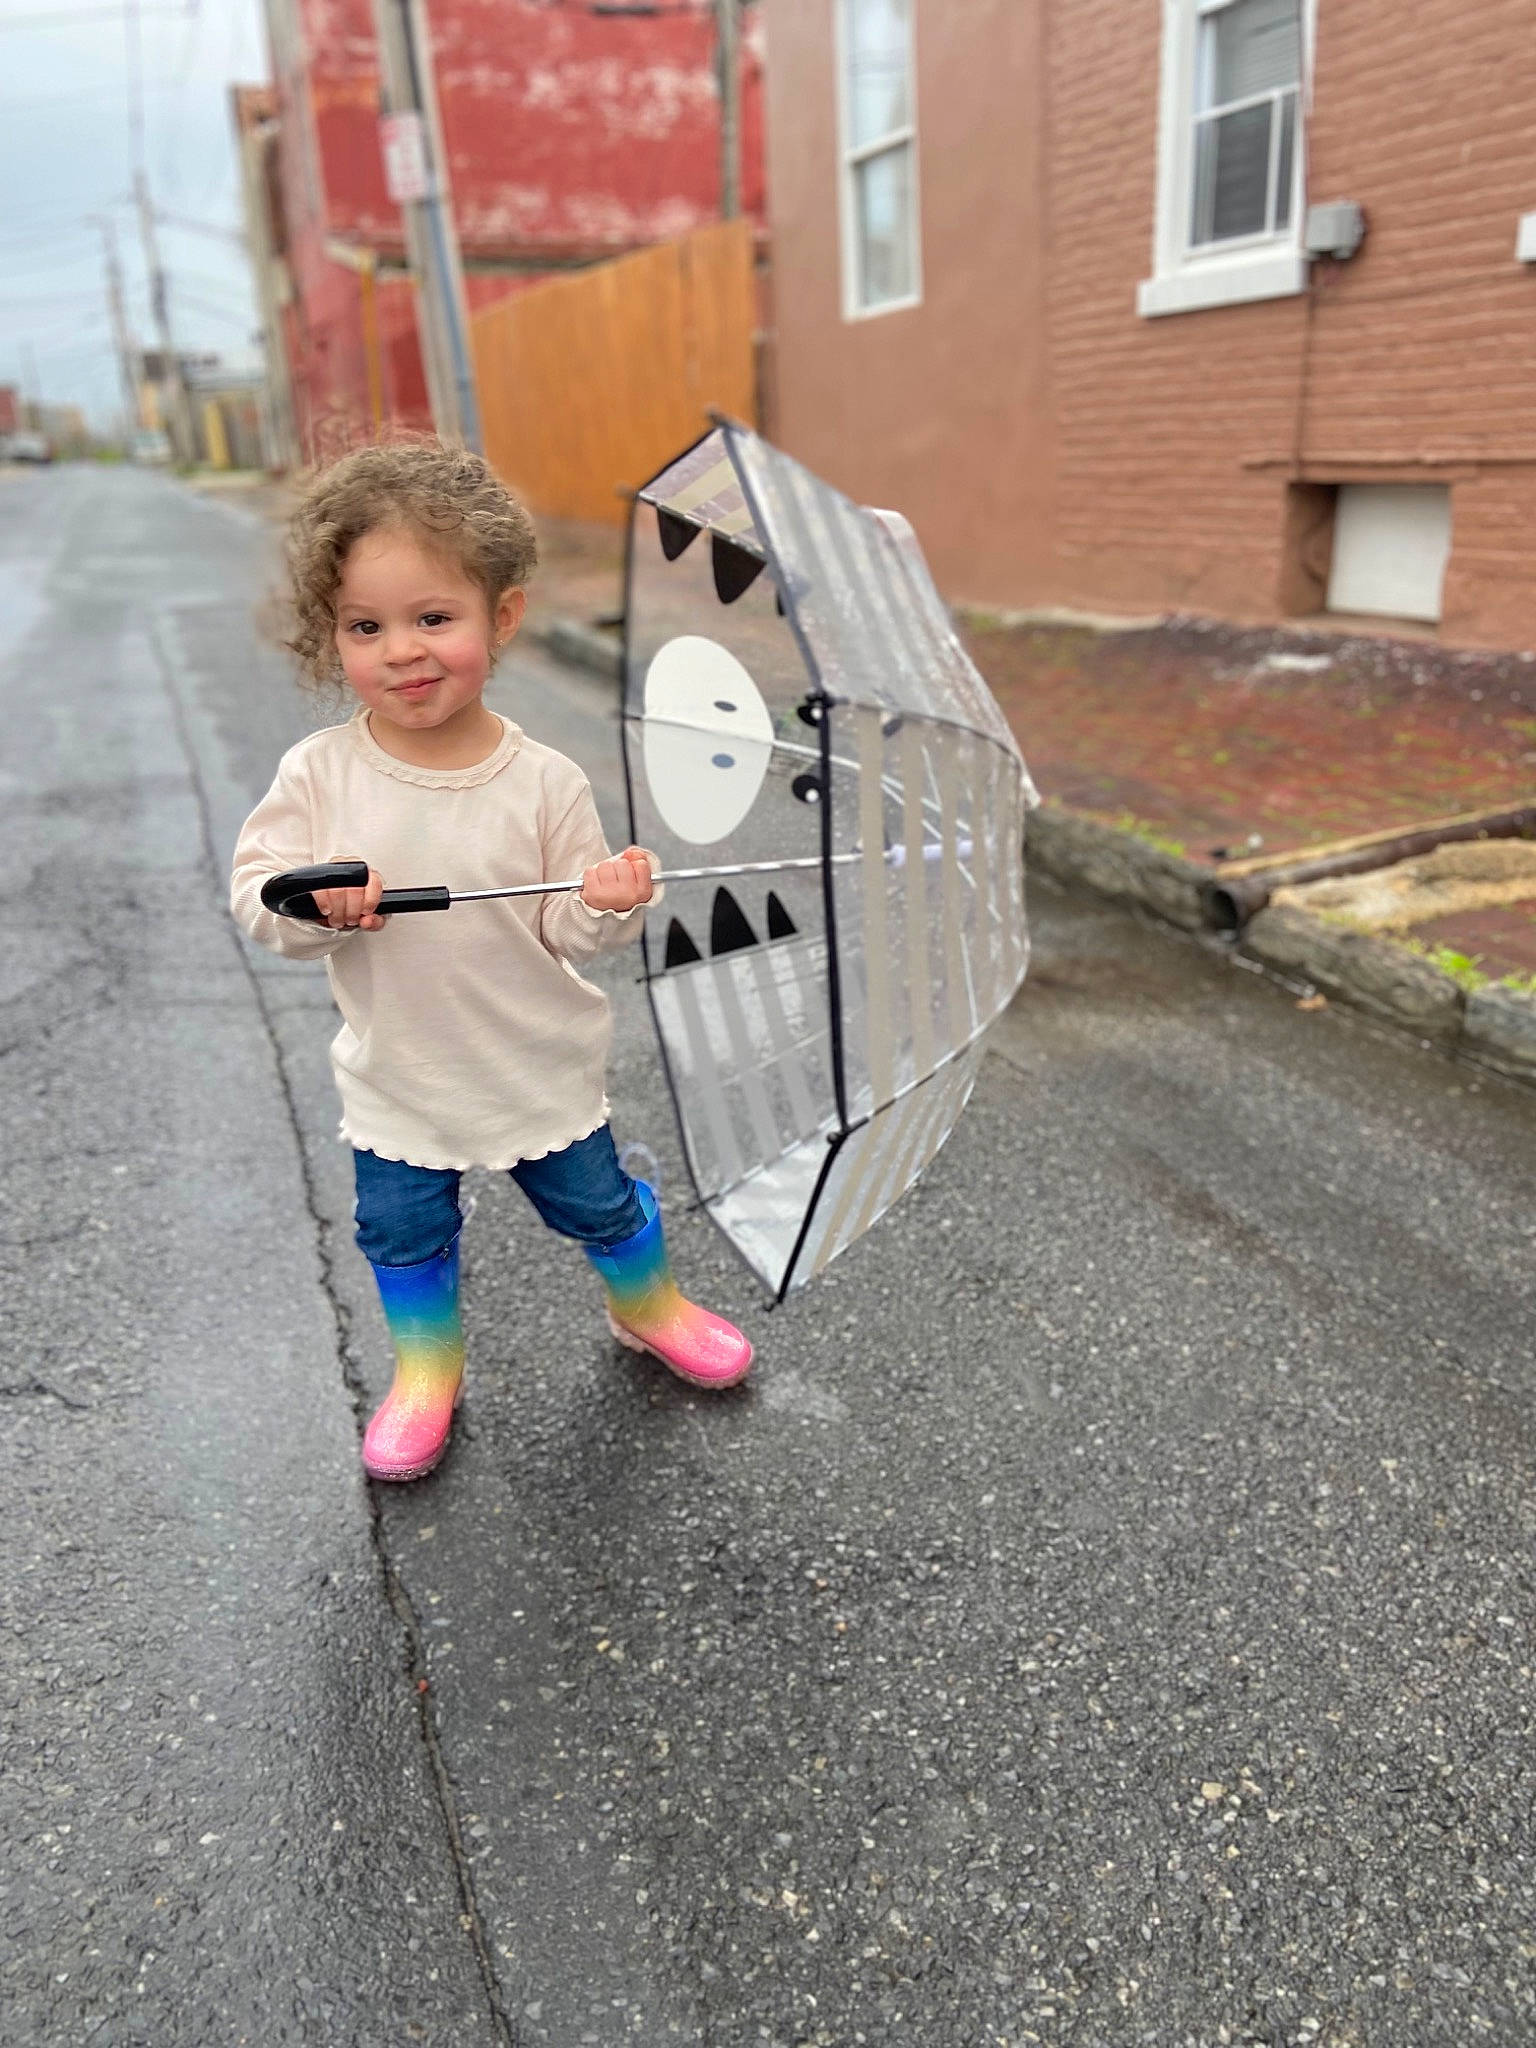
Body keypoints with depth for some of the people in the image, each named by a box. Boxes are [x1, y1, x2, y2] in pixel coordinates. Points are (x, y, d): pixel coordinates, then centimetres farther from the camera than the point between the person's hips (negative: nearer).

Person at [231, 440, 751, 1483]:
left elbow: (567, 930, -11)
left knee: (597, 1202, 18)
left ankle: (650, 1307, 48)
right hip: (397, 1076, 1)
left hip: (541, 1069, -1)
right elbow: (256, 889, -9)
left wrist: (609, 901, -33)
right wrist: (314, 903, -30)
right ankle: (428, 1367, 44)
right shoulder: (319, 774, -13)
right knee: (403, 1232, 17)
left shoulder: (544, 780, -15)